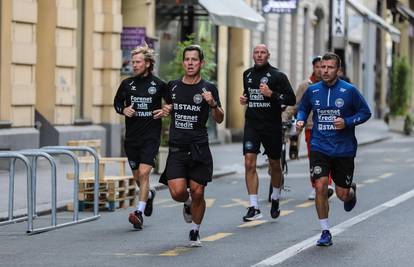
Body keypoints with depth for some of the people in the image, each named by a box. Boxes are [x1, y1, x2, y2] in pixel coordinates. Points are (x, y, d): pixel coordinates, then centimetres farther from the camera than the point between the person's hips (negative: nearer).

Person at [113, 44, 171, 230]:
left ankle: (139, 213, -19)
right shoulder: (127, 84, 3)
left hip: (151, 136, -4)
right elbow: (117, 103, 17)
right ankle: (149, 194, 45)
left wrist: (166, 112, -9)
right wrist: (124, 110, -4)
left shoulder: (159, 85, -3)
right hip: (131, 137, 4)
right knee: (137, 176, 13)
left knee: (144, 173, -17)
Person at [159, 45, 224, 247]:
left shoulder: (208, 89, 1)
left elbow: (219, 119, 1)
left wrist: (213, 104, -14)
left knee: (197, 193, -2)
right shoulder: (173, 87, 9)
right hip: (176, 148, 1)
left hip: (199, 149, -1)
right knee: (178, 192, -13)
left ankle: (195, 232, 19)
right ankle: (188, 203, 23)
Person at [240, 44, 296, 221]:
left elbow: (291, 99, -8)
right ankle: (254, 208, -12)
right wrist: (244, 99, 6)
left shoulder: (277, 76, -4)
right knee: (249, 163, -12)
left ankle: (275, 199, 36)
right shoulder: (247, 74, 10)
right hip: (252, 124, 3)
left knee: (275, 165, 11)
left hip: (272, 125, -2)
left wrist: (271, 94, -19)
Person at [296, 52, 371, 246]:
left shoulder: (349, 90, -6)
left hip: (344, 149, -1)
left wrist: (347, 122, -15)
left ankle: (352, 191, 44)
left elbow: (365, 112, 1)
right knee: (320, 187, -15)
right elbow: (303, 108, 19)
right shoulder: (312, 91, 2)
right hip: (319, 148, 1)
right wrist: (300, 120, -3)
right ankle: (325, 233, -3)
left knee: (342, 194, 4)